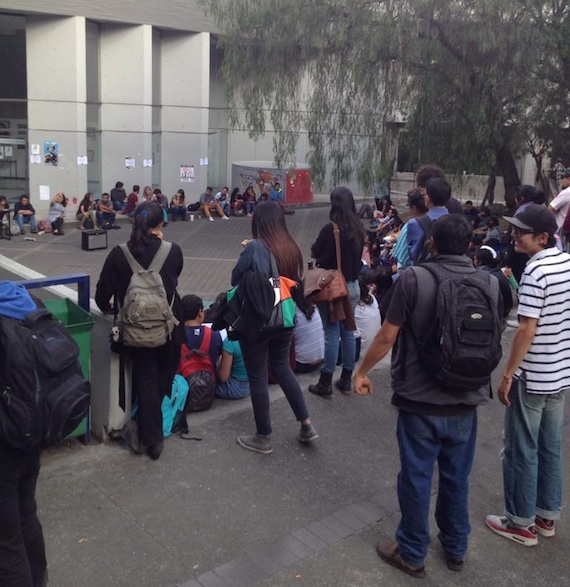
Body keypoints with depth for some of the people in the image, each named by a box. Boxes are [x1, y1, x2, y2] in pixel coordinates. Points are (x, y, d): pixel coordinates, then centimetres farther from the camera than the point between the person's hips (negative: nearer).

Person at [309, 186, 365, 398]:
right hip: (352, 286, 6)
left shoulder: (330, 229, -17)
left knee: (332, 334, -2)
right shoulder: (358, 229, 1)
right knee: (348, 332, 12)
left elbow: (314, 253, -5)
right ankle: (346, 380, 22)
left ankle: (325, 384, 5)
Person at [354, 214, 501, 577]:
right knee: (457, 479, 19)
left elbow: (387, 336, -11)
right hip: (466, 401, 4)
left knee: (416, 479, 10)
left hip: (420, 400, -4)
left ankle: (412, 554, 25)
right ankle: (456, 549, 35)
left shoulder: (413, 279, -14)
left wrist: (362, 371, 3)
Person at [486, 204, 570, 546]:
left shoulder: (536, 272, -21)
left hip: (532, 377, -8)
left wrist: (507, 375, -14)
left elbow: (527, 331, -22)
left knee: (522, 451, 5)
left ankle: (521, 523, 17)